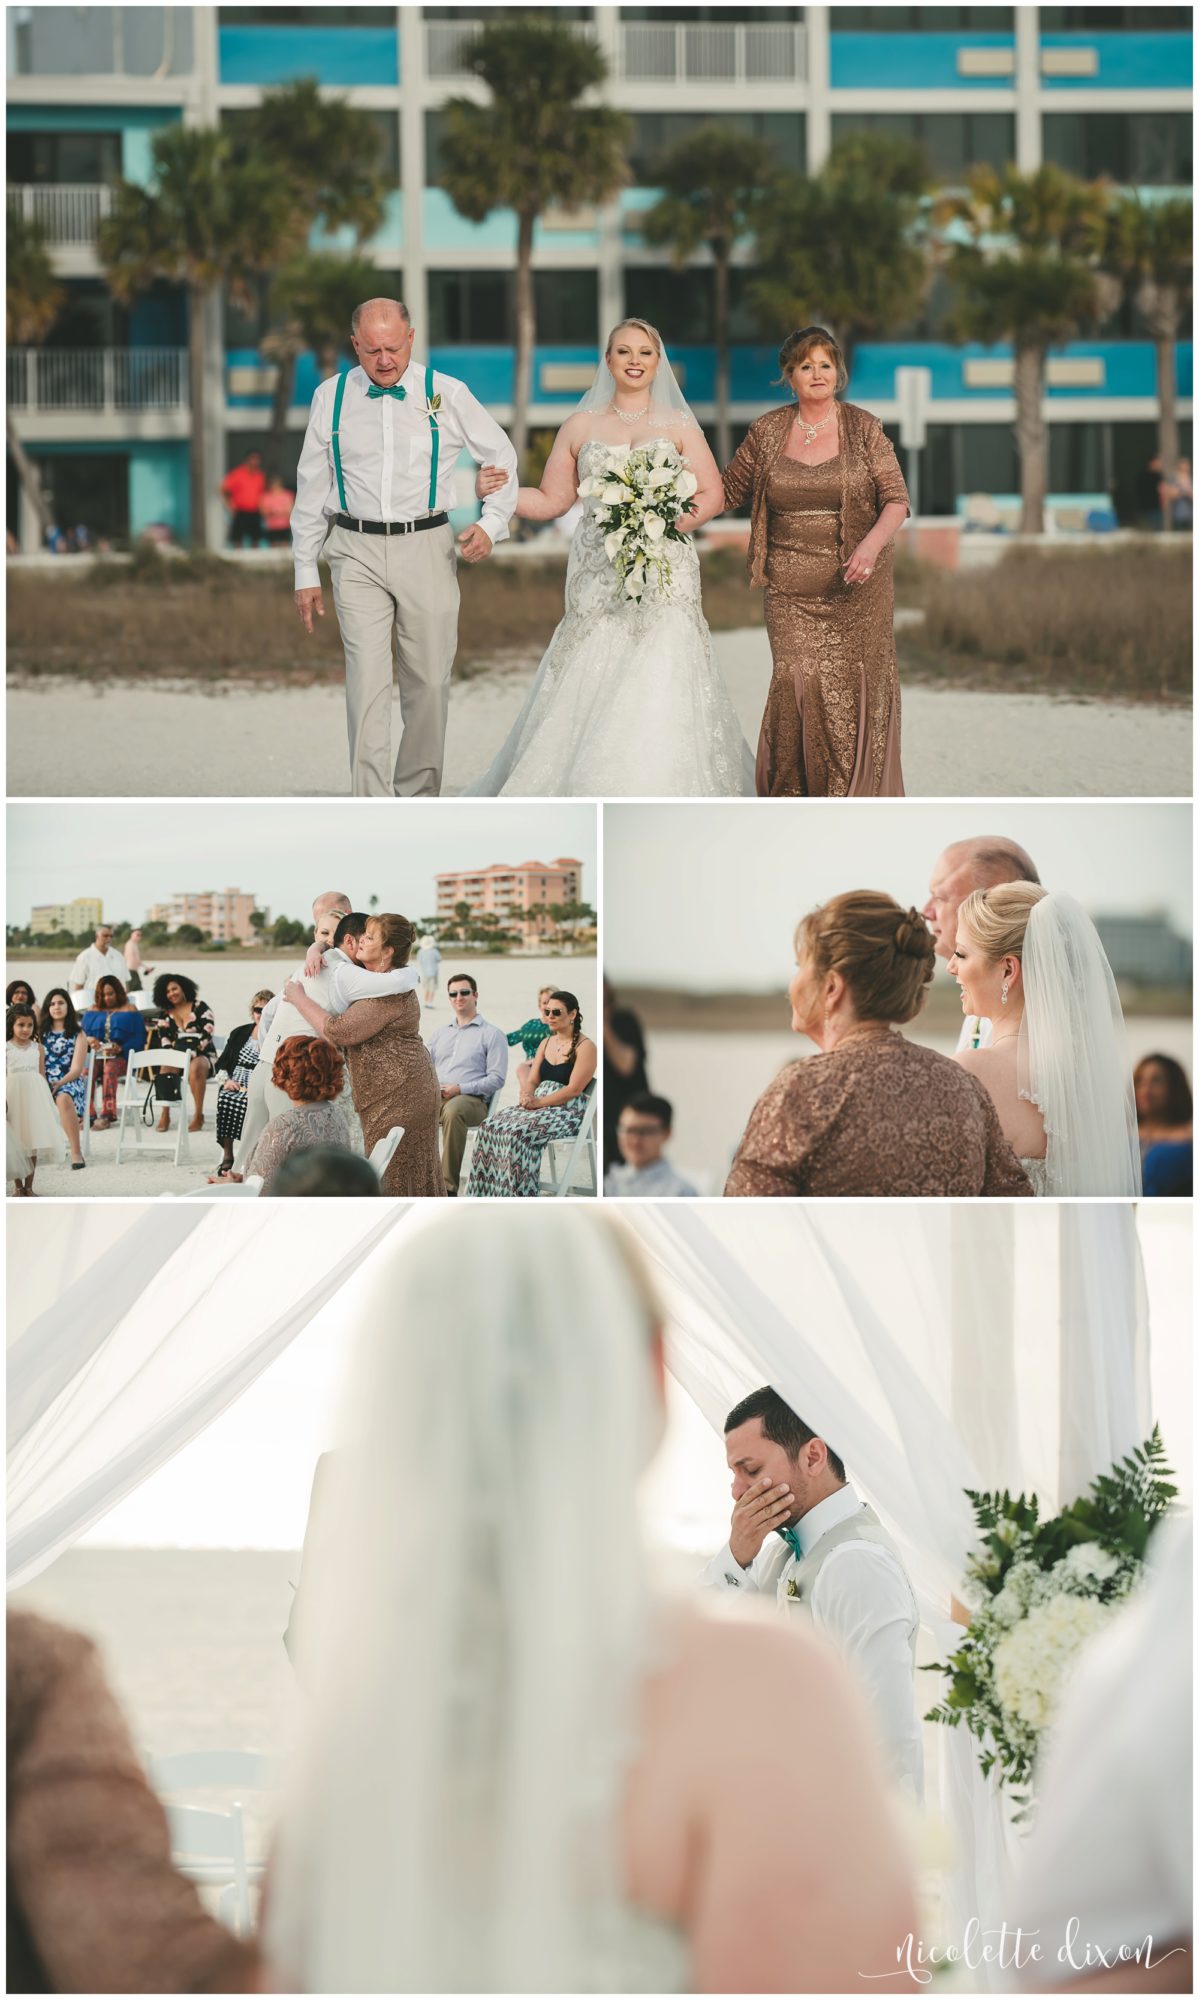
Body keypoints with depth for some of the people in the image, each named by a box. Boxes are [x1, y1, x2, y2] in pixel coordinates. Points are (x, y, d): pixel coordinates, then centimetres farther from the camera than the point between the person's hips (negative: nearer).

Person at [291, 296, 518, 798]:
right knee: (366, 681, -11)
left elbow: (502, 457, 13)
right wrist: (306, 571, 10)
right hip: (357, 550, -1)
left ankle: (418, 798, 20)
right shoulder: (331, 397, 4)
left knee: (429, 682, 4)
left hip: (426, 548, 1)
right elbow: (310, 488, 11)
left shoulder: (447, 394, 1)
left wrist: (492, 525, -1)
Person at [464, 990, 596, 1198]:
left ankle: (517, 1195, -32)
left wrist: (539, 1102, -19)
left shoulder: (585, 1047, -4)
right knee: (490, 1127, -18)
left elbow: (574, 1089, -14)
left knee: (519, 1134, -34)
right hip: (538, 1105, 7)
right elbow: (532, 1080, 14)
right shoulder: (546, 1043, 18)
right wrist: (527, 1096, -10)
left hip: (567, 1112, -7)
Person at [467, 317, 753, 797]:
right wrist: (494, 492, -2)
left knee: (662, 685, -12)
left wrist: (672, 523, -13)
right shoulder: (581, 425, 12)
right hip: (597, 575, 1)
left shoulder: (677, 426, 9)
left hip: (664, 573, -1)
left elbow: (712, 494, 5)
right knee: (592, 682, -7)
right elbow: (550, 500, 12)